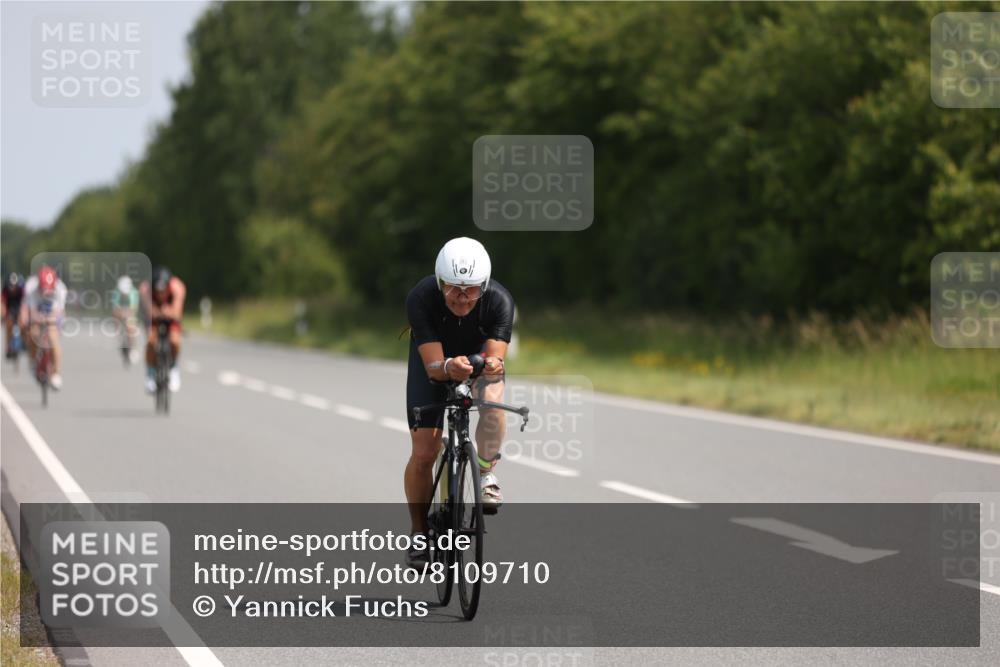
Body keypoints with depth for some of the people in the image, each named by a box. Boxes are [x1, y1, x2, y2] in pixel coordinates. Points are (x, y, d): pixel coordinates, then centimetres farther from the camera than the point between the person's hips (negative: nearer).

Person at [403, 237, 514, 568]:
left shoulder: (499, 300, -33)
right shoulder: (421, 299, -35)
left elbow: (496, 355, -34)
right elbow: (433, 365, -36)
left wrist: (493, 364, -58)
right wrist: (449, 367, -59)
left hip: (480, 353, 0)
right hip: (434, 358, 0)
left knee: (493, 397, -36)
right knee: (423, 453, -7)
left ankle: (486, 475, -14)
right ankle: (419, 533, 12)